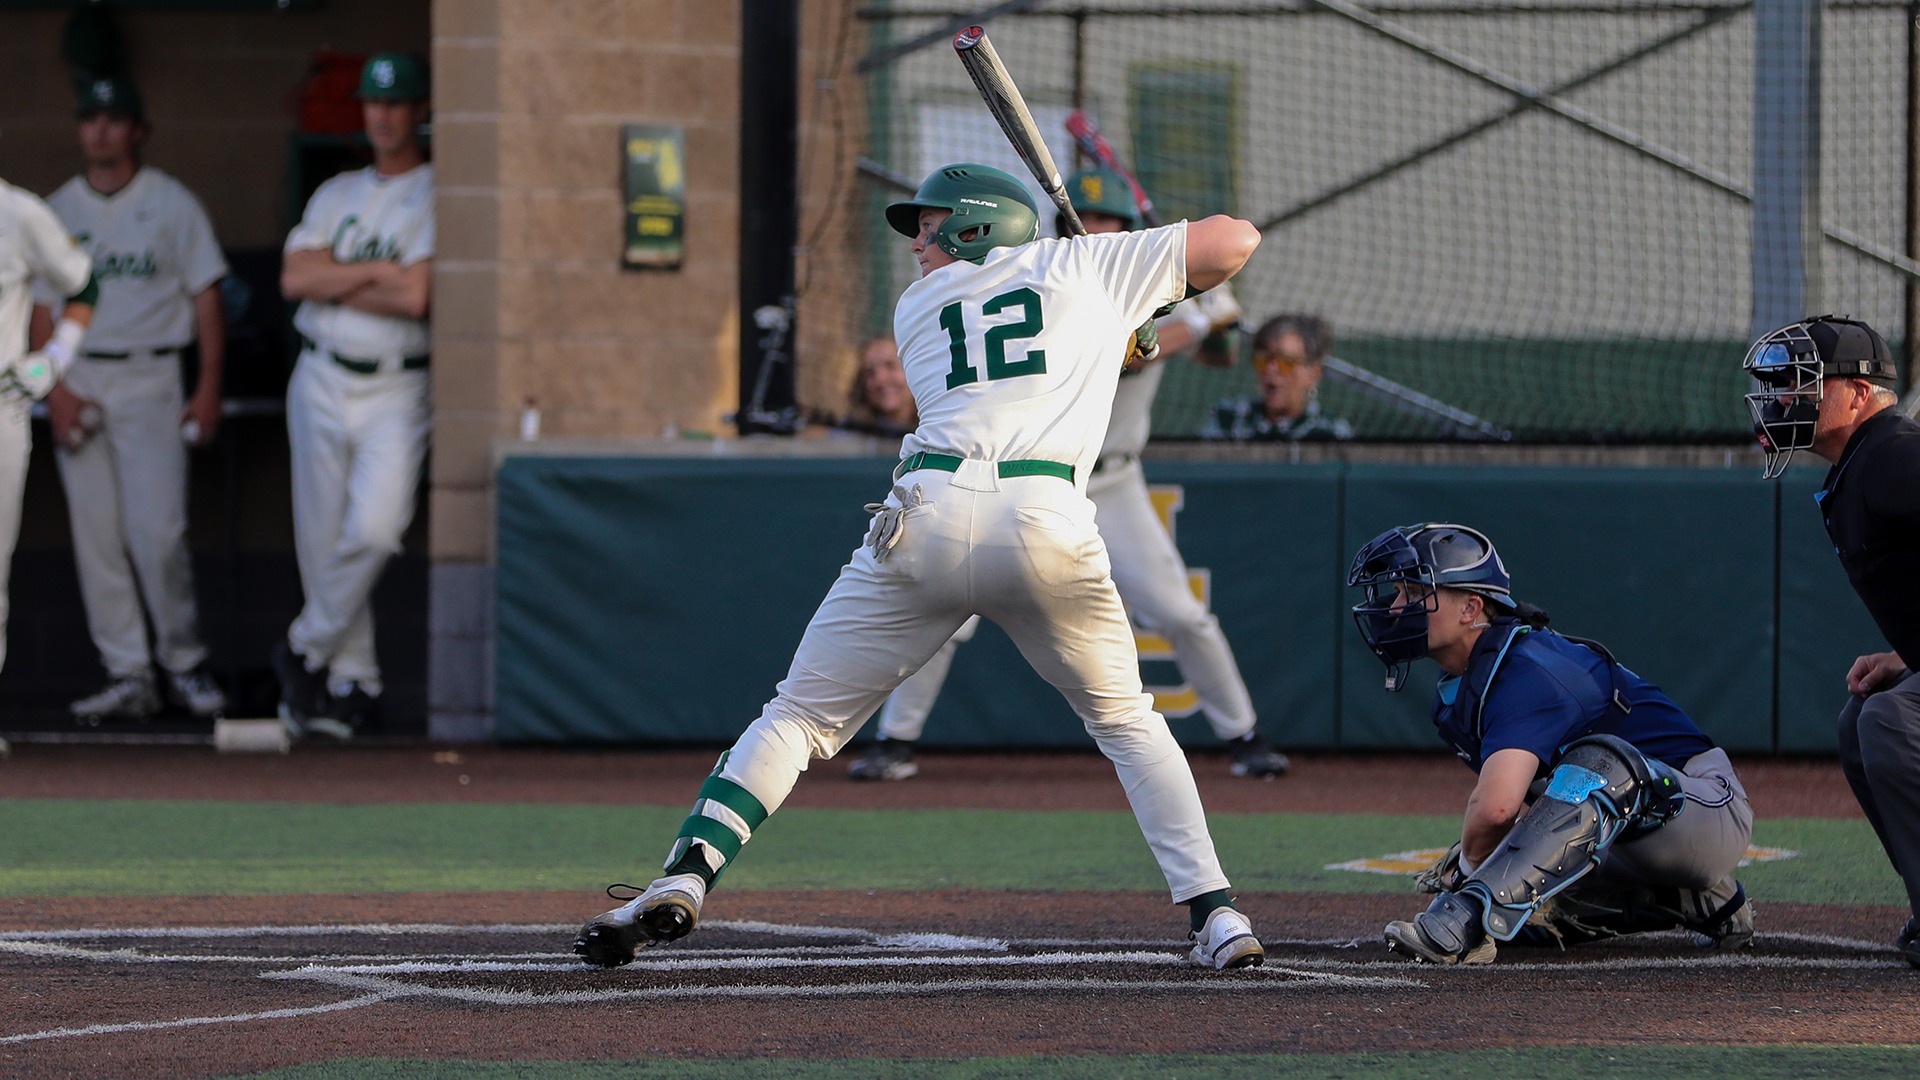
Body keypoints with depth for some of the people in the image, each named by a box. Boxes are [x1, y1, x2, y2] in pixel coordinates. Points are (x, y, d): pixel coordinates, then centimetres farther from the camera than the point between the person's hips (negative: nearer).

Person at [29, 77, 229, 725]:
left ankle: (183, 664, 3)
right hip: (77, 380, 3)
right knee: (96, 537, 1)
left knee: (157, 531, -12)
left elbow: (205, 296, 2)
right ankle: (127, 676, 4)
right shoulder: (58, 210, 11)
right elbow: (42, 305, 9)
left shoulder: (172, 204, 3)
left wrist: (209, 389, -6)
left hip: (150, 378, -3)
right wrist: (55, 388, -4)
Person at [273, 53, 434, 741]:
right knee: (321, 540, 4)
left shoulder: (436, 198, -3)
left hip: (395, 392, -5)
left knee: (374, 528, -22)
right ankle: (351, 681, 11)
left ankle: (306, 651, -5)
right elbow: (294, 278, 0)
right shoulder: (336, 195, 14)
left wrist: (332, 283, -5)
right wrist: (374, 273, -8)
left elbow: (415, 297, -15)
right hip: (320, 382, 5)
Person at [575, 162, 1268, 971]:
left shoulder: (916, 307, 24)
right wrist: (1150, 298, 42)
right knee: (1125, 720, 19)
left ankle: (684, 878, -8)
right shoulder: (1082, 267, 20)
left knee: (800, 714, 10)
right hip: (1046, 525, 0)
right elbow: (1236, 240, 23)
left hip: (928, 516, 0)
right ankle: (1214, 914, 5)